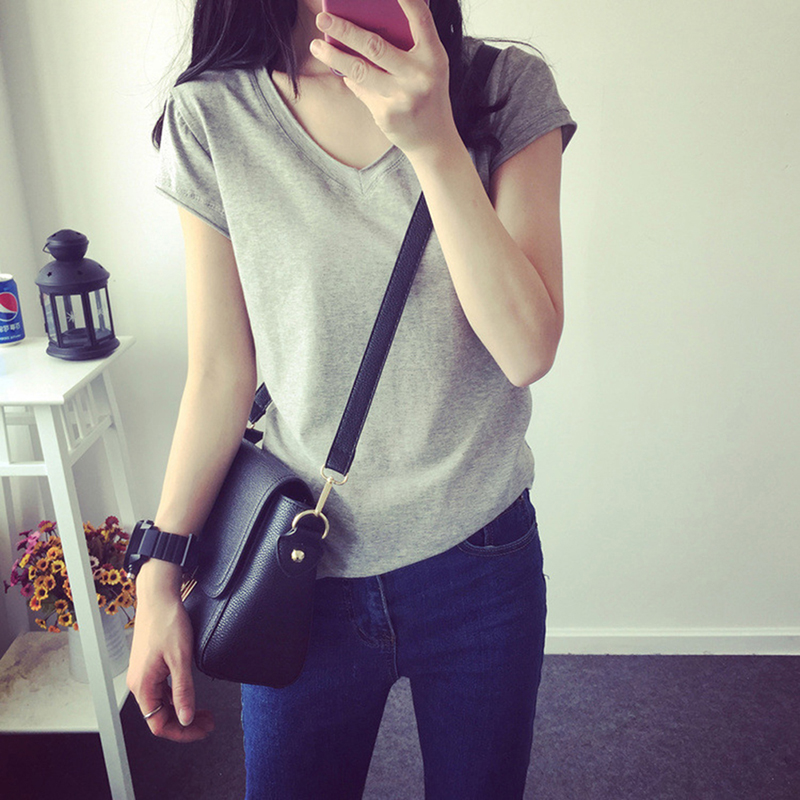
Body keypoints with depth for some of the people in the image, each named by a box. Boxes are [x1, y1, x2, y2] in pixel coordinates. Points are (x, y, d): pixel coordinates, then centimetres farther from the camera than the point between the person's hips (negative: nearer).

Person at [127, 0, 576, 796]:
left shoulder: (509, 90, -9)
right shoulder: (211, 118, -8)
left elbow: (527, 349, -16)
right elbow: (220, 374, -3)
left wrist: (432, 138, -25)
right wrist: (158, 578, -1)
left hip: (479, 560, 1)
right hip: (306, 572, 0)